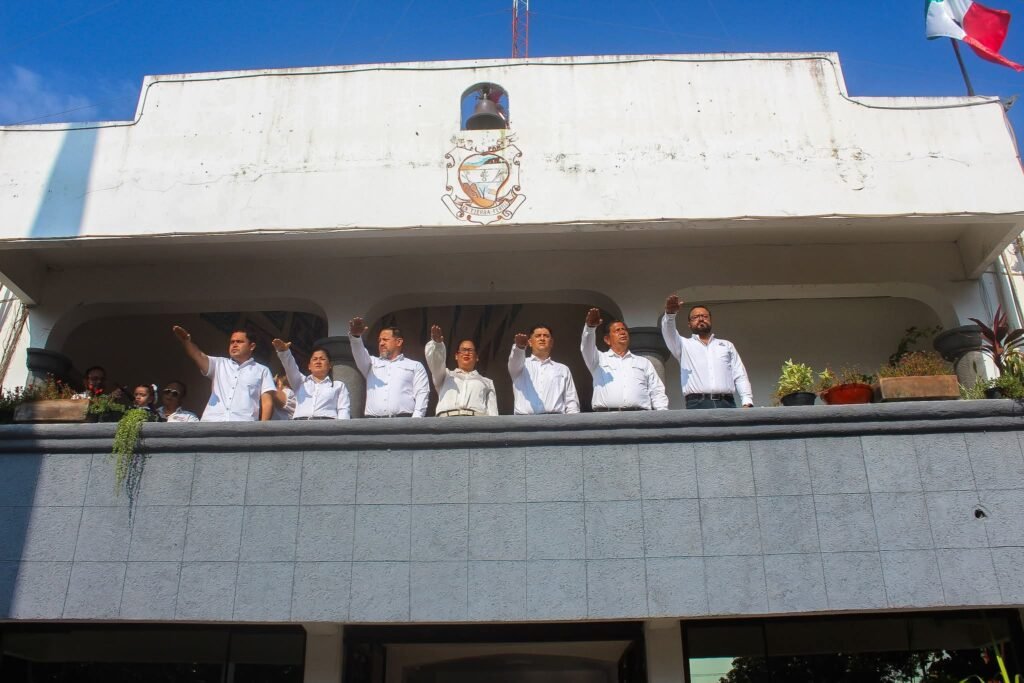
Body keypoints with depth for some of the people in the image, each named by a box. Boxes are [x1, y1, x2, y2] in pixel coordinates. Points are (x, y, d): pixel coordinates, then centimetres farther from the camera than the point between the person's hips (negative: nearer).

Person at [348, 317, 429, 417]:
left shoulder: (416, 366, 18)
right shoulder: (372, 363, 27)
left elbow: (422, 395, 7)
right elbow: (360, 354, 7)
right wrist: (355, 335, -14)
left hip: (403, 418, -2)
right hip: (372, 421, 2)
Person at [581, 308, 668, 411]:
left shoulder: (644, 362, 25)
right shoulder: (600, 359, 20)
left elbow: (657, 392, 19)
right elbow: (587, 348, 0)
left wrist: (663, 414, 1)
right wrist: (590, 327, -20)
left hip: (640, 415, 1)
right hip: (606, 415, -1)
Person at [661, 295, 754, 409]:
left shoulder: (727, 345, 25)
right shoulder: (684, 344, 19)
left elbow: (740, 376, 17)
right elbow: (669, 332, -2)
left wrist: (747, 402, 2)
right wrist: (670, 314, -24)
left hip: (726, 403, 2)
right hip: (697, 404, -2)